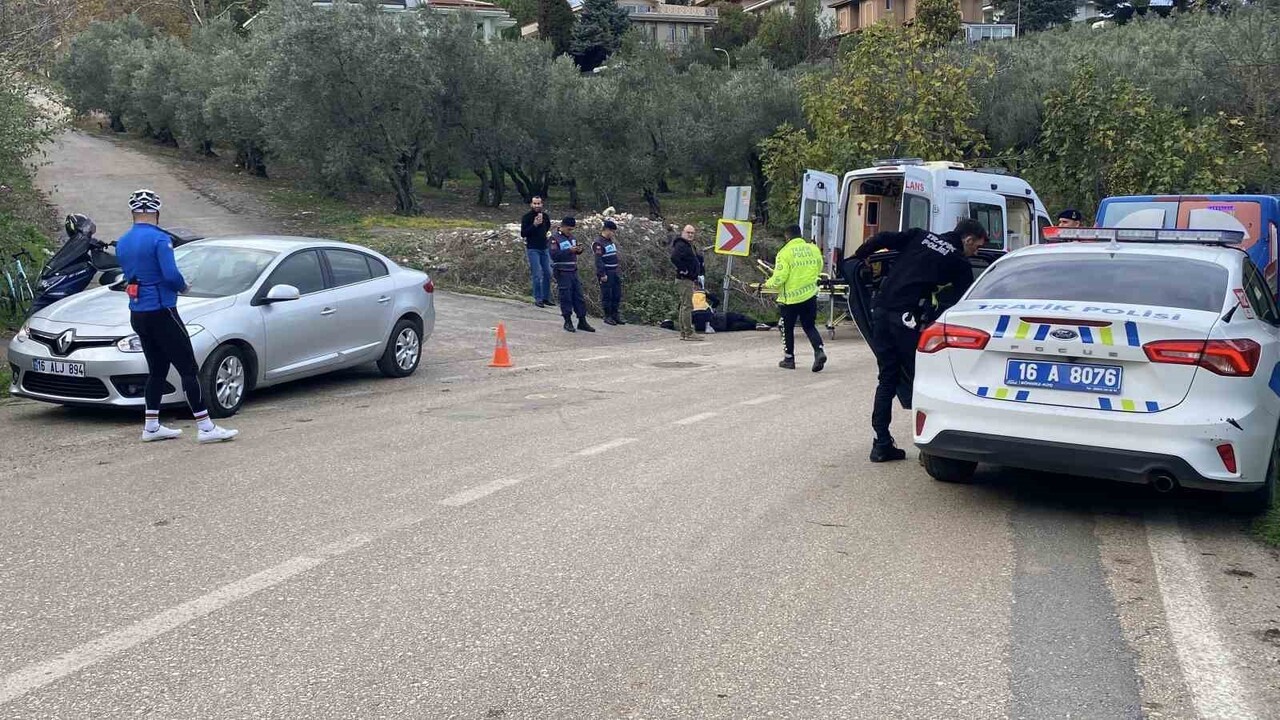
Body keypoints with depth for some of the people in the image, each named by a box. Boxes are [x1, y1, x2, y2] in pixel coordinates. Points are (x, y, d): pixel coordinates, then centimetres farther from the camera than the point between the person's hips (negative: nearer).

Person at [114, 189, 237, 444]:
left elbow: (129, 275, 17)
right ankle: (205, 427, -7)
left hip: (136, 315, 8)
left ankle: (152, 426, 20)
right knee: (188, 369, -6)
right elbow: (171, 274, -22)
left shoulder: (122, 243, 11)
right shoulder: (159, 239, -14)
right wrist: (183, 286, -2)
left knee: (157, 369, 17)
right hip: (160, 312, -8)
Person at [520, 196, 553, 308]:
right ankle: (538, 299, -1)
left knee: (547, 273, 8)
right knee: (537, 275, -8)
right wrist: (534, 225, -21)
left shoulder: (545, 216, 8)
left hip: (544, 249, 6)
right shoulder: (527, 217, -8)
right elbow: (523, 233, -13)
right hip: (533, 249, -6)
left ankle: (546, 297, 19)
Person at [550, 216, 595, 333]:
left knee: (578, 296, 7)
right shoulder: (555, 238, -9)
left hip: (573, 271, 7)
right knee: (566, 297, -2)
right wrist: (569, 250, -24)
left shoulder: (572, 237, 12)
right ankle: (568, 322, 8)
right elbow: (554, 255, -19)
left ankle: (582, 321, 12)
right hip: (562, 272, -7)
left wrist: (579, 250, 0)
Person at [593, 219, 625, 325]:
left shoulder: (612, 241, 15)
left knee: (617, 295, 10)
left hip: (615, 272, 8)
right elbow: (598, 260, -17)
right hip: (606, 274, -8)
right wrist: (602, 274, -20)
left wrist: (619, 269, 18)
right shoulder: (598, 243, -13)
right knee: (607, 295, -1)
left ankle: (615, 315, 18)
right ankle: (607, 316, 6)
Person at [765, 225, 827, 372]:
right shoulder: (814, 249, 1)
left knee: (787, 328, 13)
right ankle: (819, 351, -8)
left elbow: (779, 278, -17)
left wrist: (768, 283, 2)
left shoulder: (785, 253, -15)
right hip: (810, 295, 4)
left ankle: (789, 359, 20)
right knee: (809, 326, 13)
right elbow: (818, 269, 13)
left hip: (790, 297, -4)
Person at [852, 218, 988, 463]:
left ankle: (882, 444, 13)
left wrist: (857, 258, 24)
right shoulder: (960, 264, 5)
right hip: (906, 317, -6)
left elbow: (882, 239, 11)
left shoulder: (921, 236, 18)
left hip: (881, 309, 6)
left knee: (887, 379, 12)